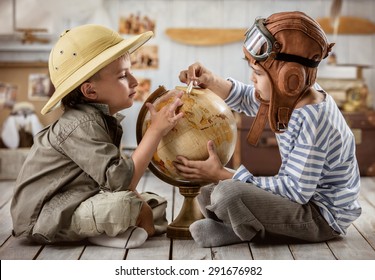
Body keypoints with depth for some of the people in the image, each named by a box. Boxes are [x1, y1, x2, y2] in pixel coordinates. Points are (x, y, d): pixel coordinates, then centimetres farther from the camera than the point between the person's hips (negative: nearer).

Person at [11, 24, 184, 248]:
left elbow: (113, 180, 6)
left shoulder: (105, 119, 5)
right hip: (42, 218, -10)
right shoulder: (81, 125, -24)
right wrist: (156, 130, -29)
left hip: (73, 205, 10)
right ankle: (143, 230, -3)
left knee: (157, 204, 9)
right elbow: (121, 182, -32)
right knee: (124, 203, -33)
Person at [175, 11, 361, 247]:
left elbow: (295, 190, -29)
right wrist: (210, 81, -5)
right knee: (208, 196, 9)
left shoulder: (312, 120, -29)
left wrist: (222, 175, -25)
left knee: (228, 193, -29)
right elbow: (247, 99, 16)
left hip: (323, 216, -9)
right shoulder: (292, 95, -2)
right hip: (304, 197, 9)